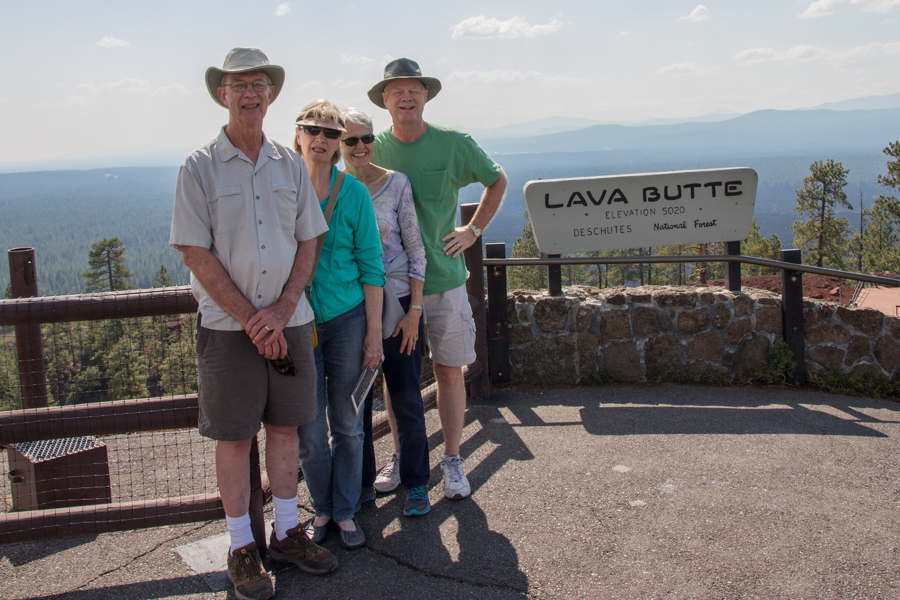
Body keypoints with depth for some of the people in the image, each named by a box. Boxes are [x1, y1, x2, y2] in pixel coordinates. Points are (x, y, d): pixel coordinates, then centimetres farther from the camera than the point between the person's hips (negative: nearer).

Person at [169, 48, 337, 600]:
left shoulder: (290, 164, 7)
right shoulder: (200, 167, -4)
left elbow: (308, 242, 6)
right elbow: (197, 255, -8)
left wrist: (281, 311, -7)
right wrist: (250, 319, -12)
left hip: (289, 321, 4)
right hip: (228, 325, -3)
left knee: (286, 427, 11)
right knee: (234, 436, 3)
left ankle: (288, 533, 25)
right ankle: (242, 550, 16)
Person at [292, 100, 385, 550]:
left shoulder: (354, 193, -2)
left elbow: (371, 266, -1)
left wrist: (374, 331, -4)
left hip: (347, 319, 0)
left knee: (347, 422, 9)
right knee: (309, 429, 6)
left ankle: (345, 511, 24)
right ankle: (321, 509, 26)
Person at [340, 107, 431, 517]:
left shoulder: (396, 184, -4)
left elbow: (416, 250, -3)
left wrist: (415, 309, -8)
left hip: (395, 302, -2)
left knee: (404, 394, 4)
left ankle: (415, 482, 19)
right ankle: (362, 481, 25)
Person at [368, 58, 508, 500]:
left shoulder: (454, 144, -3)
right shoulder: (374, 150, 1)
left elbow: (497, 181, 13)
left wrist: (474, 229, 4)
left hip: (444, 279, -1)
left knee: (450, 371, 4)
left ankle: (452, 461, 18)